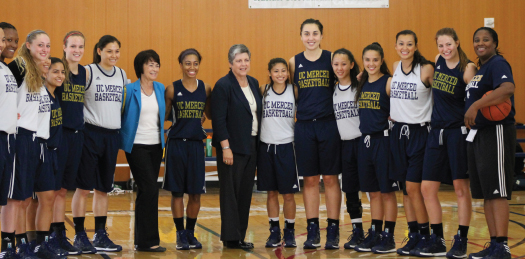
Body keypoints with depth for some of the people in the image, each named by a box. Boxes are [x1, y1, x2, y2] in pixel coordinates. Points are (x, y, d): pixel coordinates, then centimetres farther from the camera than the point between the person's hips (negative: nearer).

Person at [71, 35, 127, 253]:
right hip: (90, 134, -5)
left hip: (112, 135, 5)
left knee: (103, 187, 11)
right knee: (83, 187, -2)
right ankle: (79, 236, 5)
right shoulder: (88, 71, -6)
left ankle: (100, 235, 17)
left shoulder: (122, 74, 11)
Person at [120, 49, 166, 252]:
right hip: (137, 146, -6)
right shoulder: (130, 90, -8)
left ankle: (141, 239, 18)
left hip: (156, 145, 6)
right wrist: (123, 139, -7)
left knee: (145, 192, 10)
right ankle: (148, 240, -8)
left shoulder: (160, 89, 8)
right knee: (150, 189, -13)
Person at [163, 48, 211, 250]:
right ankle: (180, 234, 12)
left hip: (196, 144, 2)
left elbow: (210, 114, 16)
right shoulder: (172, 89, -2)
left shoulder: (205, 88, 5)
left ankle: (190, 233, 18)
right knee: (177, 191, 2)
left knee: (195, 192, 5)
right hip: (176, 143, -2)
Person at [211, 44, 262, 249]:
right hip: (232, 147, -7)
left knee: (245, 192, 8)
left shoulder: (253, 83, 11)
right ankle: (230, 237, 2)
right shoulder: (223, 86, -10)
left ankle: (240, 235, 15)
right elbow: (219, 119, -13)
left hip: (251, 146, 7)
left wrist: (259, 143, 10)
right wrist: (226, 147, -18)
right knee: (231, 192, -3)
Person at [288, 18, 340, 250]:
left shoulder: (331, 58, 0)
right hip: (304, 125, 2)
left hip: (329, 124, -2)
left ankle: (333, 231, 9)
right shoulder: (294, 62, 6)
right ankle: (312, 231, 14)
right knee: (310, 179, 6)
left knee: (330, 178, 2)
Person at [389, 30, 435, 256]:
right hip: (398, 131, 6)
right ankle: (413, 235, 16)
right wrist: (393, 114, 12)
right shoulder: (395, 68, 8)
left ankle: (425, 235, 5)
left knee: (413, 188, -7)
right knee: (405, 188, 8)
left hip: (419, 131, -6)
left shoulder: (426, 69, -10)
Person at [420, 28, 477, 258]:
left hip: (458, 132, -6)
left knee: (461, 188, 0)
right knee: (427, 188, 5)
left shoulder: (467, 68, -10)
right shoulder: (438, 61, 8)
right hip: (437, 132, 6)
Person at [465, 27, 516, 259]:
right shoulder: (480, 69, 18)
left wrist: (476, 106, -35)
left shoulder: (498, 64, -11)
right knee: (486, 193, 11)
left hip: (496, 133, -10)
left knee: (497, 191, -10)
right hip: (478, 133, 10)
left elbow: (508, 88, -30)